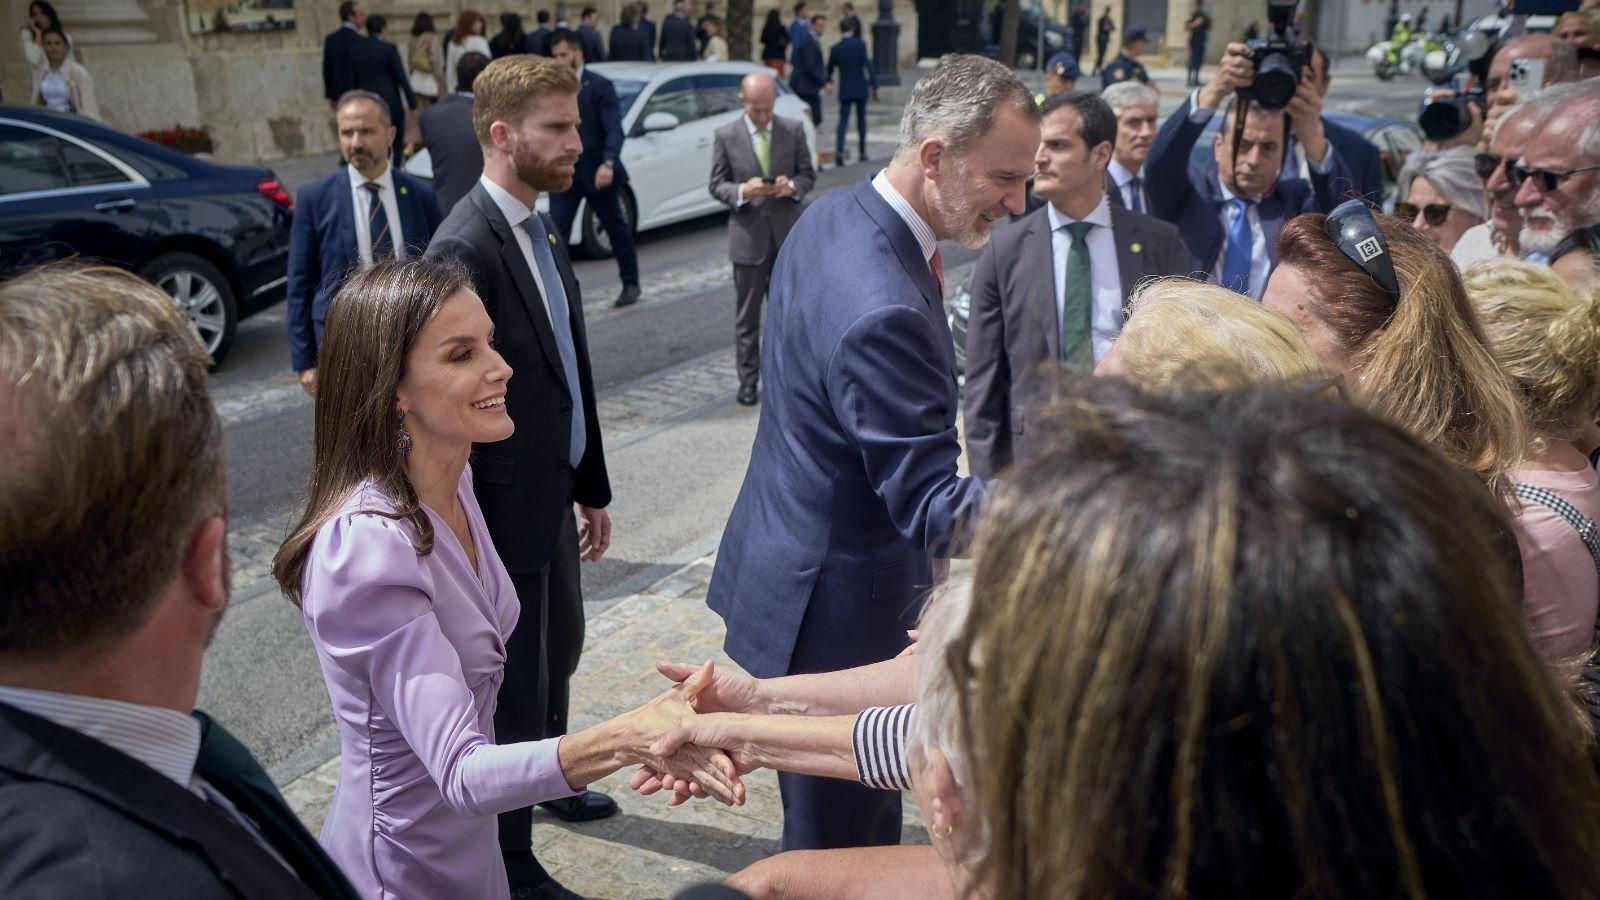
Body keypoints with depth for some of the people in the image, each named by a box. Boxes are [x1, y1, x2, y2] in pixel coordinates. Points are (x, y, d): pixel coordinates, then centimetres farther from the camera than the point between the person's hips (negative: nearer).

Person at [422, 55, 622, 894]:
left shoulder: (542, 232, 6)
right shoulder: (465, 247, -22)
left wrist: (591, 488, 14)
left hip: (553, 498, 9)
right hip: (508, 510, -9)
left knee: (559, 650, 26)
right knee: (516, 685, 8)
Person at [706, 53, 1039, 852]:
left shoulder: (830, 217, 0)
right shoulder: (884, 308, -31)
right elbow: (930, 505, -29)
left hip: (796, 560, 10)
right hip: (837, 606, -9)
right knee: (839, 837, 12)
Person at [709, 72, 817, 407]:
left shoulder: (794, 130, 1)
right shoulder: (726, 136, -3)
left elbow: (808, 174, 6)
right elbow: (717, 185, -1)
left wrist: (793, 186, -16)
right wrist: (741, 191, -21)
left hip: (787, 232, 2)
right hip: (748, 234, -1)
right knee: (747, 315, 5)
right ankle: (748, 379, 14)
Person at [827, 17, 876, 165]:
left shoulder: (835, 48, -1)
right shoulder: (860, 45, -8)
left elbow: (829, 68, 11)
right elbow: (869, 66, -13)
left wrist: (829, 81, 32)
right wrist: (874, 86, -9)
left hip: (845, 90, 1)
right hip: (861, 89, -1)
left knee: (843, 120, -1)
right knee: (861, 119, 13)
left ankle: (839, 149, -23)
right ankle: (863, 152, 17)